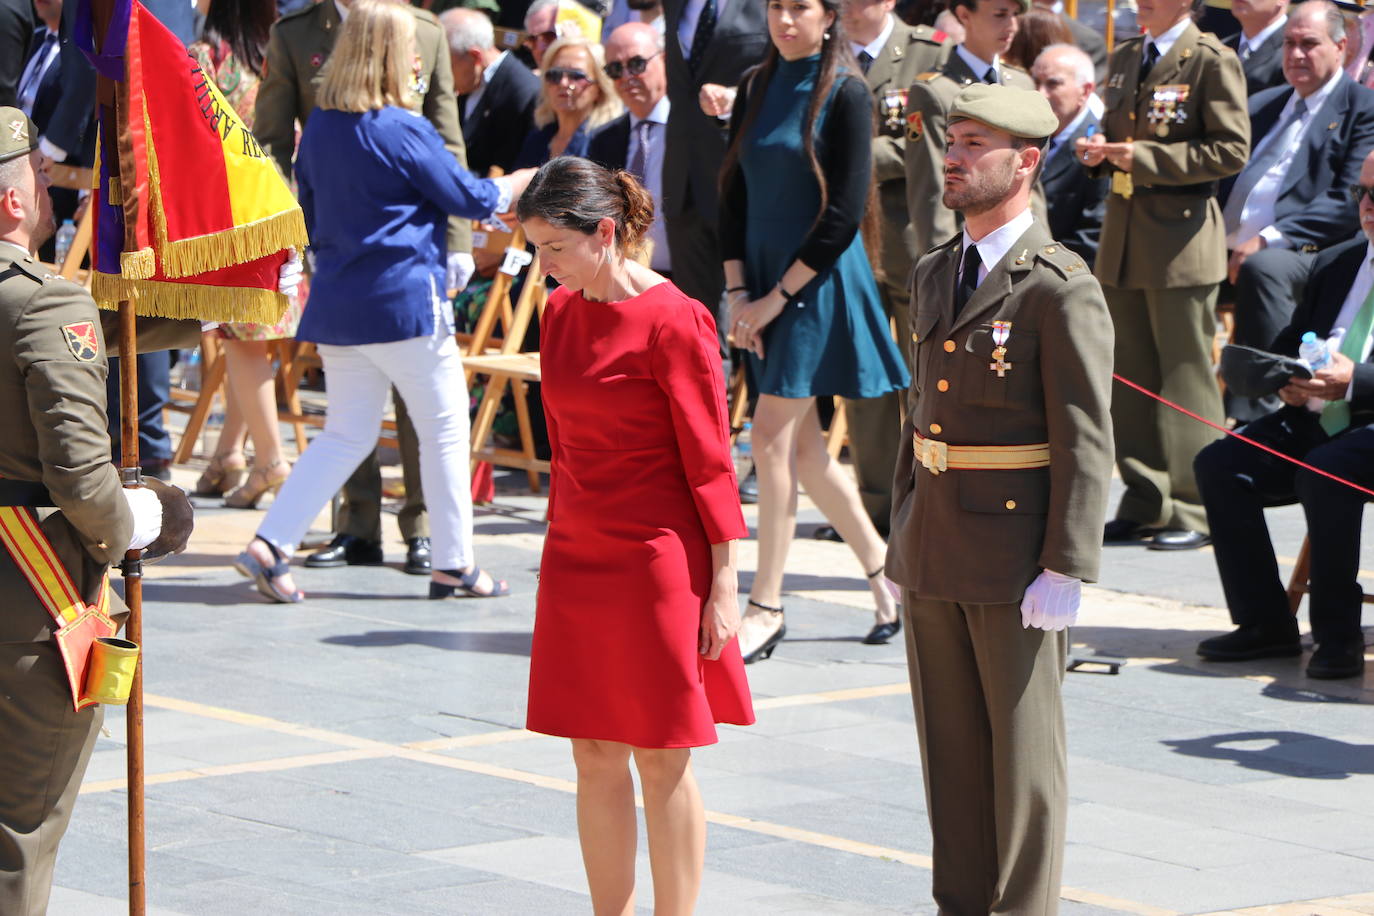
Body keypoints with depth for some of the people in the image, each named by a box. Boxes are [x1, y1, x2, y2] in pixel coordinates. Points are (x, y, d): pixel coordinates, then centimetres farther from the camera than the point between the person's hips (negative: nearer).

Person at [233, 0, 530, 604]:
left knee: (346, 434, 11)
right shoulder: (403, 131, -14)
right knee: (445, 426, 7)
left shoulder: (319, 128, 6)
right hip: (404, 299, -7)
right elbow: (468, 198, -3)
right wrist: (515, 187, 16)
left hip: (336, 300, 7)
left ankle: (271, 544, -4)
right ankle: (453, 564, 12)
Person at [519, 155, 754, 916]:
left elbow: (710, 463, -12)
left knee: (662, 764, 0)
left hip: (656, 561, -7)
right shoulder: (562, 312, 7)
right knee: (595, 759, 9)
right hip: (576, 560, 7)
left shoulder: (672, 322, -13)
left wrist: (723, 585, -12)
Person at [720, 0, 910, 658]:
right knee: (801, 445, 10)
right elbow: (734, 194, 11)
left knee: (773, 439, -9)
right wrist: (738, 291, 0)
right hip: (763, 287, 6)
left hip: (817, 283, -6)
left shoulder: (845, 94, -9)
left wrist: (777, 296, -12)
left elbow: (845, 213, -12)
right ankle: (880, 566, 25)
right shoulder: (756, 88, 9)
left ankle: (767, 606, -3)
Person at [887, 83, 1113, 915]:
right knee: (949, 742, 12)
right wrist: (903, 535, 16)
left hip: (1018, 550, -7)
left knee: (1023, 745, 1)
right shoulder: (936, 273, 12)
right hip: (934, 549, 7)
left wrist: (1066, 569, -19)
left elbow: (1086, 442, -15)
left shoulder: (1063, 290, -13)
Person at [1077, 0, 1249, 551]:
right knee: (1130, 378, 9)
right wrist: (1100, 152, 2)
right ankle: (1145, 504, 17)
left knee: (1184, 377, -3)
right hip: (1123, 237, 7)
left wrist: (1146, 159, -19)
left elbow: (1232, 150, -14)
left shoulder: (1212, 61, -9)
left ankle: (1193, 512, 3)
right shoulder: (1125, 58, 14)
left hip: (1180, 237, -7)